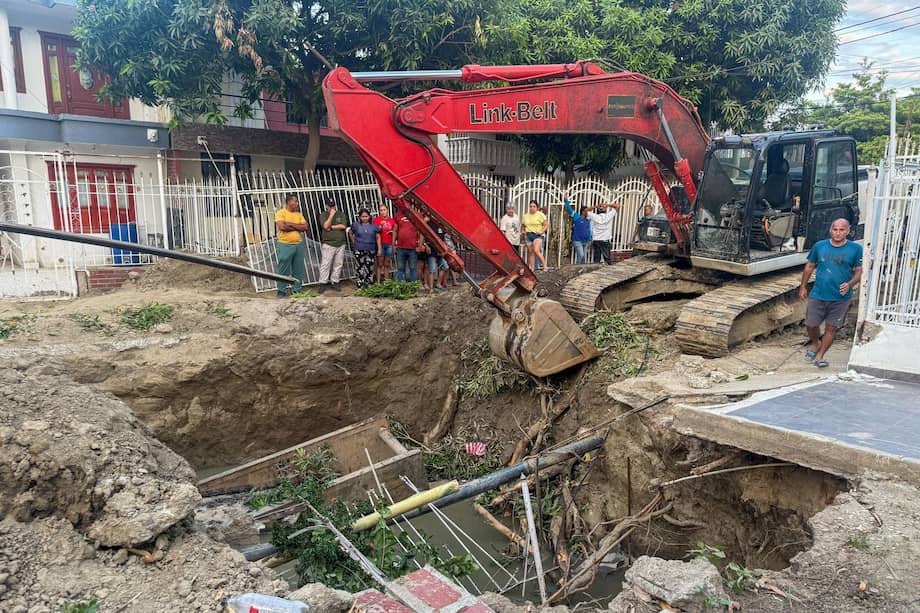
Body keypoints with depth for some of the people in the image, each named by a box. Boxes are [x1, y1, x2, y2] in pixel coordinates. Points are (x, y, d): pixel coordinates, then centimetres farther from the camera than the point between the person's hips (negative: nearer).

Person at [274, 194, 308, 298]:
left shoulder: (299, 214, 11)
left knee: (298, 270, 8)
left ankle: (296, 289, 19)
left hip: (299, 245, 5)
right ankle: (281, 291, 10)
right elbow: (282, 227, -19)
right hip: (285, 245, -5)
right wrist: (297, 227, -7)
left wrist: (291, 224, -11)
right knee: (283, 270, 1)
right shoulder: (281, 213, -4)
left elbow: (305, 227, 1)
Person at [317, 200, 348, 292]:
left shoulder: (341, 214, 8)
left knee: (338, 264, 5)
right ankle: (323, 283, 2)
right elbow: (326, 226, -14)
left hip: (340, 244, 3)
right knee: (325, 264, -4)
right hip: (328, 245, -3)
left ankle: (334, 282, 14)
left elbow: (343, 226, -6)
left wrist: (331, 227, -7)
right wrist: (331, 215, -12)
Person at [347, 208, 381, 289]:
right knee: (359, 267, -3)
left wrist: (379, 249, 0)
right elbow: (350, 233, 18)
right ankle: (360, 286, 3)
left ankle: (369, 285, 14)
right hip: (359, 250, -1)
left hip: (371, 250, 1)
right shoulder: (356, 225, 4)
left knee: (369, 268, 4)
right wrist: (354, 241, 10)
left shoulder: (373, 226, 6)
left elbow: (378, 237, 6)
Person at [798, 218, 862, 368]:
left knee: (831, 328, 7)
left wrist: (850, 284, -17)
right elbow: (809, 267, 10)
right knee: (811, 324, 5)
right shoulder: (819, 246, 0)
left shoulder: (855, 249, -4)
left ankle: (820, 355, 22)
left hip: (841, 298, -1)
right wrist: (803, 287, 11)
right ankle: (815, 343, 36)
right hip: (818, 294, 1)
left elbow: (859, 271, 2)